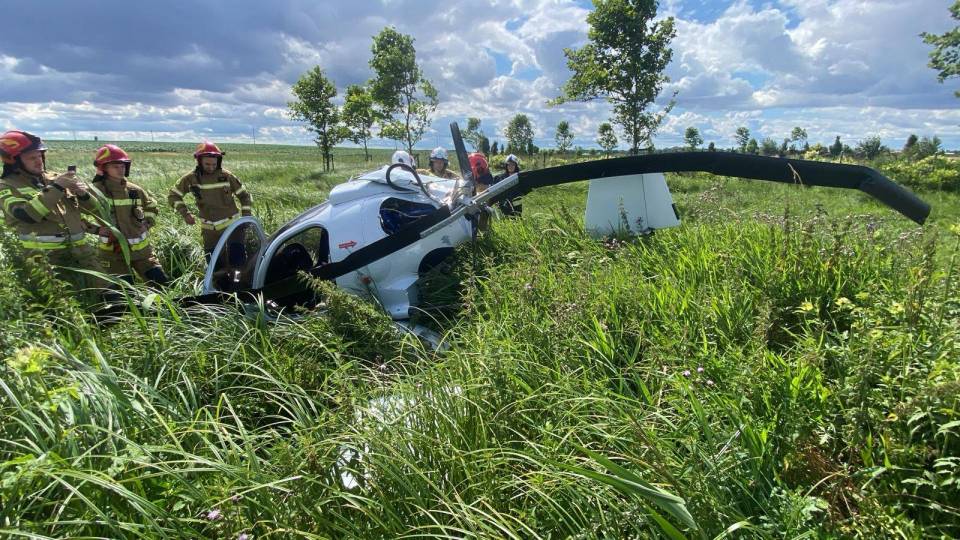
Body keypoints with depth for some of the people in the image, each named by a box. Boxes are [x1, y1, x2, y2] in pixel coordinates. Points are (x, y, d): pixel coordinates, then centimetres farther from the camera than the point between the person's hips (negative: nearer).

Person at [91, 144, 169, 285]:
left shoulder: (135, 190, 5)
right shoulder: (97, 191, -11)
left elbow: (151, 207, 23)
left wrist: (147, 224, 9)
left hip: (141, 248, 4)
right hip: (113, 251, -4)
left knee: (161, 282, 7)